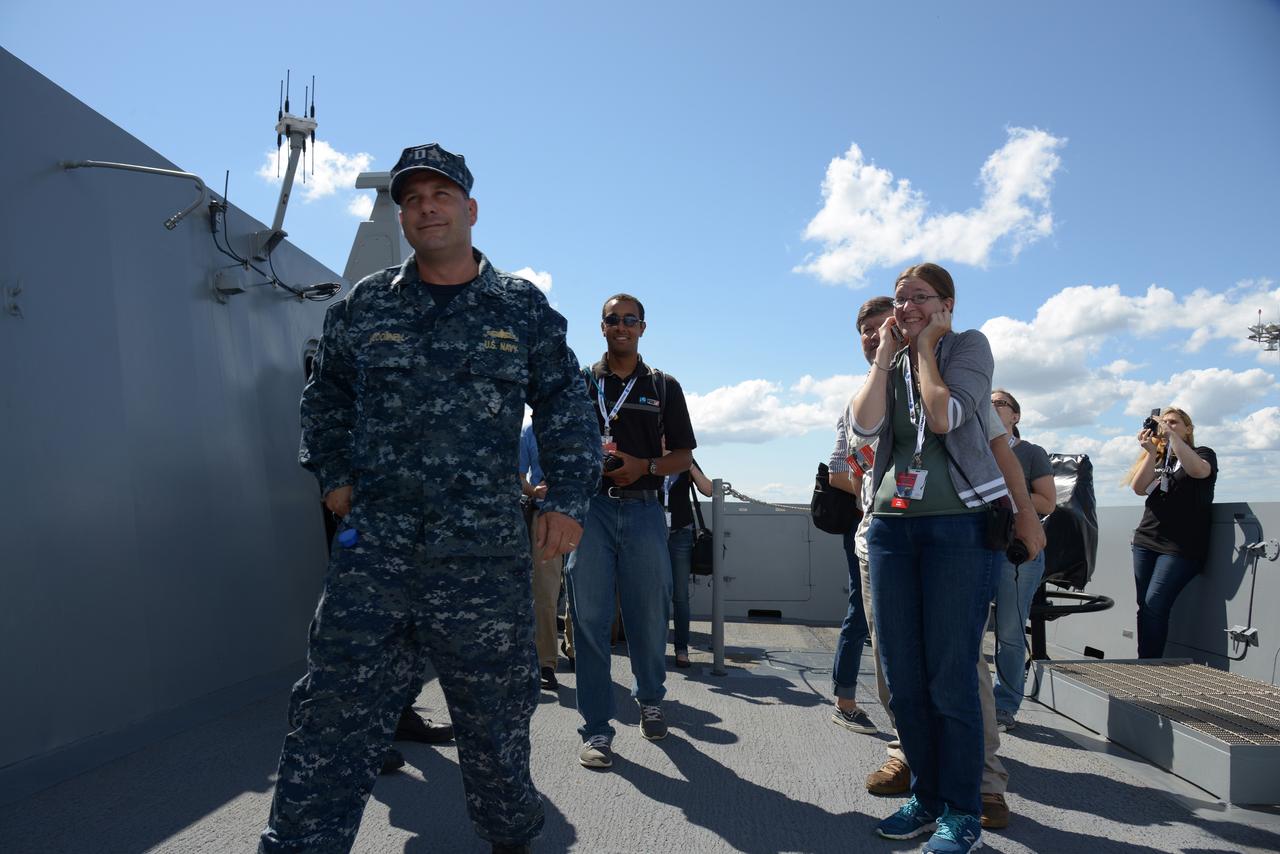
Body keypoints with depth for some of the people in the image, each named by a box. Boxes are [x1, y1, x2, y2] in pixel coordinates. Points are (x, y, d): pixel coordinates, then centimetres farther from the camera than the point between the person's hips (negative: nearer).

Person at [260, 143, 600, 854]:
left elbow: (566, 409, 9)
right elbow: (326, 397, 23)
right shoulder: (365, 306, 9)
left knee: (497, 711, 13)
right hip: (374, 549, 1)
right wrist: (334, 475, 14)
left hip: (487, 556, 0)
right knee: (335, 717, 0)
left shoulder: (524, 309, 6)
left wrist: (568, 499, 0)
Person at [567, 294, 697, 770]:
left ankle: (650, 700, 32)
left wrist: (644, 467, -7)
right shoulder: (580, 383, 13)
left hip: (643, 509, 1)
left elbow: (683, 456, 11)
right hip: (590, 507, 0)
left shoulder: (664, 387, 13)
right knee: (590, 618, -4)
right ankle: (597, 728, 4)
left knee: (649, 615, 7)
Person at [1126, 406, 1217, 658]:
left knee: (1154, 605, -14)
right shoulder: (1157, 458, 16)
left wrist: (1172, 436, -22)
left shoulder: (1203, 454, 5)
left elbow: (1198, 470, -20)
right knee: (1144, 606, 2)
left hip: (1180, 546, -4)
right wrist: (1151, 450, -10)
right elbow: (1139, 488, -2)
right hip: (1146, 541, 5)